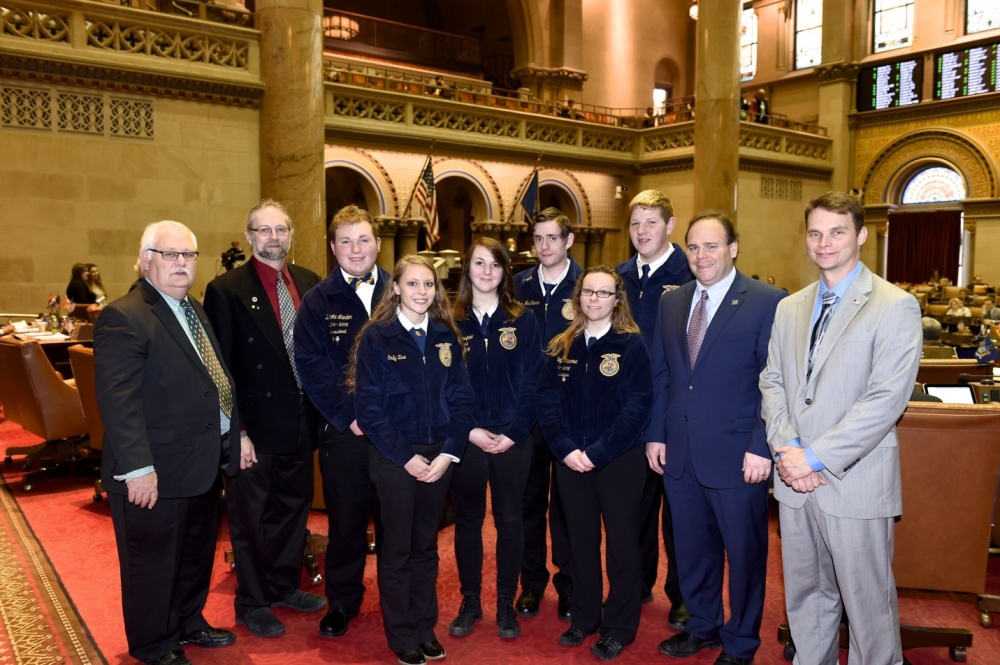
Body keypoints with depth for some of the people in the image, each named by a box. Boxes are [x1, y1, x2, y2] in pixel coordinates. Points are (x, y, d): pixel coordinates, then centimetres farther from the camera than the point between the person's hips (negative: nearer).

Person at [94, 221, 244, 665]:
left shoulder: (194, 310, 11)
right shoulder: (124, 318, -18)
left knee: (199, 553, 23)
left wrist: (237, 434, 12)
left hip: (203, 463, 9)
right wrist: (138, 469, -26)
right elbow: (118, 400, -23)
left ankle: (188, 623, 43)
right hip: (155, 471, -9)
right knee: (154, 563, 10)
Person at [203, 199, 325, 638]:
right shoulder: (226, 290, -11)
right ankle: (251, 603, 29)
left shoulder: (310, 284, 5)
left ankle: (284, 585, 39)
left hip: (301, 422, 5)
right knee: (251, 516, 11)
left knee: (294, 507, 19)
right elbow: (220, 366, -12)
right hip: (255, 425, -5)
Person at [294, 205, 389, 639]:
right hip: (344, 431, -1)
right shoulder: (317, 302, 1)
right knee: (345, 520, 10)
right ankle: (342, 602, 29)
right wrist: (350, 417, -11)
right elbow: (311, 368, -5)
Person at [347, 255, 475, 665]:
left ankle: (425, 627, 30)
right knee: (397, 548, 9)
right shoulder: (376, 337, -7)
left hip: (439, 457, 3)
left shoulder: (446, 337, 4)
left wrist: (449, 453, -9)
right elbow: (368, 406, -11)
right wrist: (406, 457, -14)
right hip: (394, 458, -3)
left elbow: (461, 399, 3)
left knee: (427, 546, 15)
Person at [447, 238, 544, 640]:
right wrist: (468, 430, -11)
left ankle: (506, 605, 23)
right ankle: (470, 602, 26)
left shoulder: (522, 321, 2)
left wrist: (513, 433, -11)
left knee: (509, 521, 8)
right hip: (465, 439, 0)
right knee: (467, 520, 10)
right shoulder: (451, 322, 2)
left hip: (512, 439, 0)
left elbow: (530, 382, -2)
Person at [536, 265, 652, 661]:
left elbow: (637, 407, -12)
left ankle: (619, 629, 23)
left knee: (622, 543, 8)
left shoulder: (631, 345, -6)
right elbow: (547, 401, 1)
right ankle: (584, 619, 30)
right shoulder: (562, 347, 5)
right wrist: (566, 449, -13)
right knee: (581, 542, 14)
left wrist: (597, 453, -18)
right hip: (571, 460, 4)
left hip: (619, 461, -3)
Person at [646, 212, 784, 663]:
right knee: (691, 548, 18)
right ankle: (702, 625, 39)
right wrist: (655, 434, 6)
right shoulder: (671, 302, 8)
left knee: (743, 552, 12)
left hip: (736, 456, -4)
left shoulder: (768, 302, -8)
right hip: (679, 453, 5)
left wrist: (761, 448, -15)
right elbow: (659, 374, 10)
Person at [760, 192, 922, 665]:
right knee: (806, 595, 17)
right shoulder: (789, 308, 11)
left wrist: (817, 457, -17)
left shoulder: (895, 306, -8)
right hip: (796, 481, 5)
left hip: (855, 482, -5)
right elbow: (772, 382, 9)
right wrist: (787, 448, -7)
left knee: (867, 601, 8)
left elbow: (887, 398, -15)